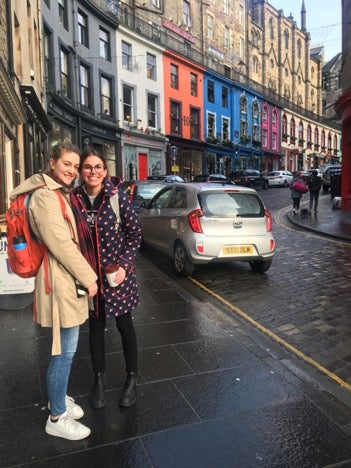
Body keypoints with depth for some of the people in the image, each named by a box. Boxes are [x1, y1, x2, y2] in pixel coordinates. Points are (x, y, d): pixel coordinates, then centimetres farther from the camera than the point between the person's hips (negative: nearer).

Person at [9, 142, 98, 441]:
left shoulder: (61, 194, 16)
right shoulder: (45, 196, -17)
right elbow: (60, 244, -22)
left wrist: (84, 276, 16)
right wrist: (88, 278, -16)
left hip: (69, 279, 10)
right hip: (60, 281, -10)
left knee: (66, 348, 21)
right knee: (64, 352, 0)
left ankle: (59, 397, 38)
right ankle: (57, 418, 17)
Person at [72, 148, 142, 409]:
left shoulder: (118, 196, -11)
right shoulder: (74, 199, -4)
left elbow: (135, 233, -6)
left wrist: (124, 265, -15)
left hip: (118, 272, -2)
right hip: (89, 275, 2)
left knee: (124, 325, 12)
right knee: (95, 326, 16)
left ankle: (132, 378, 31)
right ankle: (99, 378, 36)